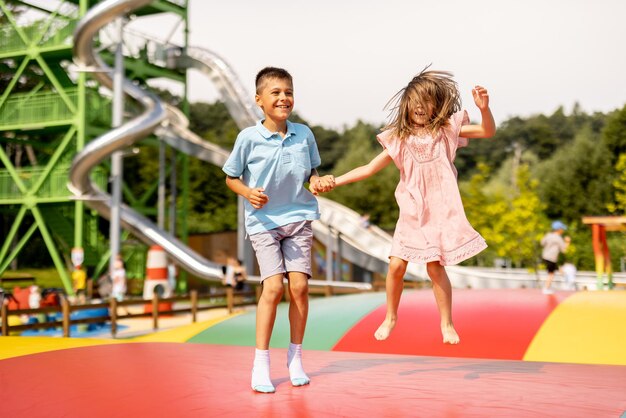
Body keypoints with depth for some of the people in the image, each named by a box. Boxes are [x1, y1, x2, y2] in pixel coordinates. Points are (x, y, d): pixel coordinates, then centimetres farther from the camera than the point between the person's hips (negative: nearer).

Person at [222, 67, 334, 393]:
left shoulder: (304, 134, 0)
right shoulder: (248, 137, -8)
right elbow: (231, 177, 2)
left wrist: (319, 182, -8)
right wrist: (248, 193, -16)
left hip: (299, 218, 3)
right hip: (263, 221, -3)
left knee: (299, 285, -3)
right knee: (273, 286, -12)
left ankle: (295, 359, 14)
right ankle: (261, 363, 2)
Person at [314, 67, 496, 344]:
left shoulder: (446, 129, 2)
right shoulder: (399, 140, 6)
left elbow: (488, 132, -3)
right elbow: (369, 168, 7)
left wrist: (484, 108, -23)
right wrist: (335, 181, 1)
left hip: (440, 210, -2)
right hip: (411, 213, 2)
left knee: (435, 267, -6)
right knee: (396, 265, -4)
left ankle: (447, 324, 11)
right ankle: (390, 318, 18)